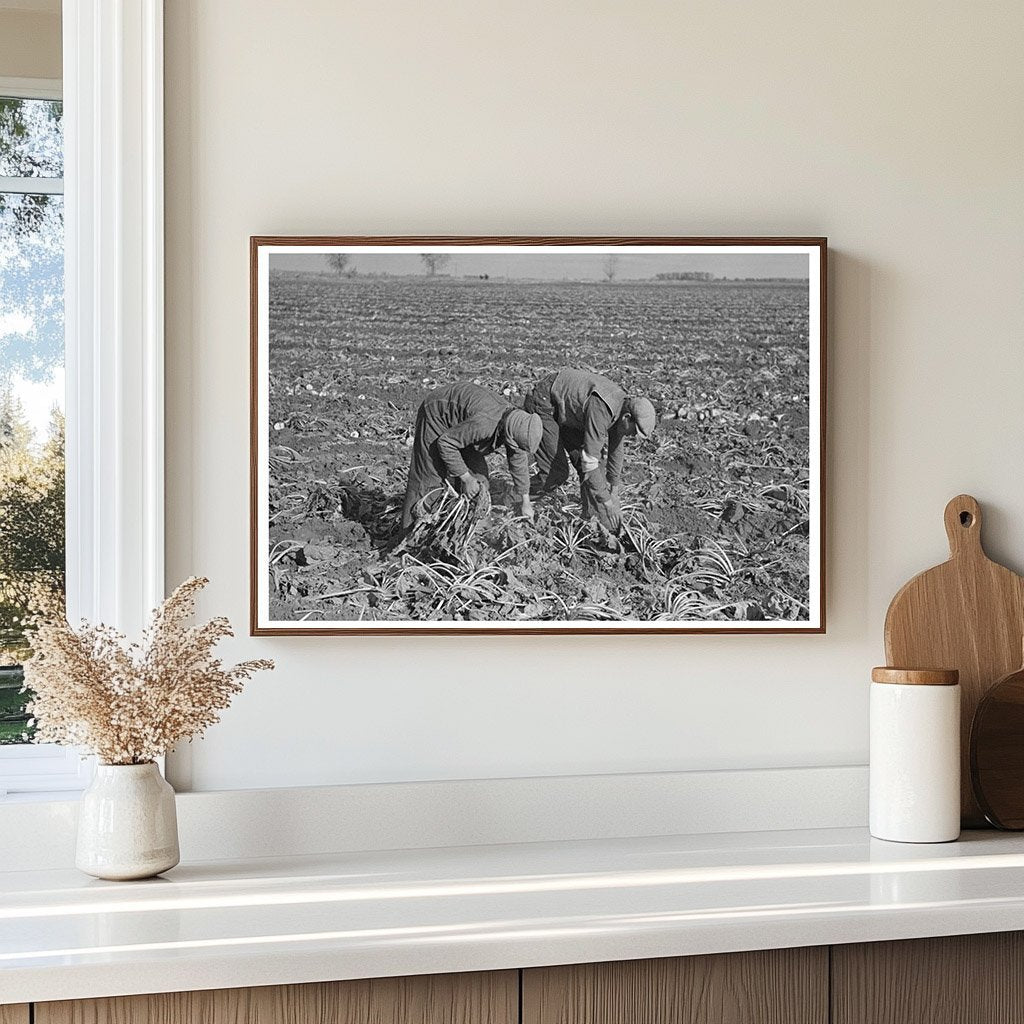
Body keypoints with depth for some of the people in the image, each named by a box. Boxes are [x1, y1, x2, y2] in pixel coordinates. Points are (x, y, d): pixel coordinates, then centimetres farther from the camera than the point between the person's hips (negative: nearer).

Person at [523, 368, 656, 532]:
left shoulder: (622, 404, -7)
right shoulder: (600, 411, -35)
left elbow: (615, 450, 8)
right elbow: (590, 460, -34)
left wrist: (614, 492, 15)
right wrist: (607, 502, -27)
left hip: (565, 409, 9)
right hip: (542, 403, -9)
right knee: (557, 472, -12)